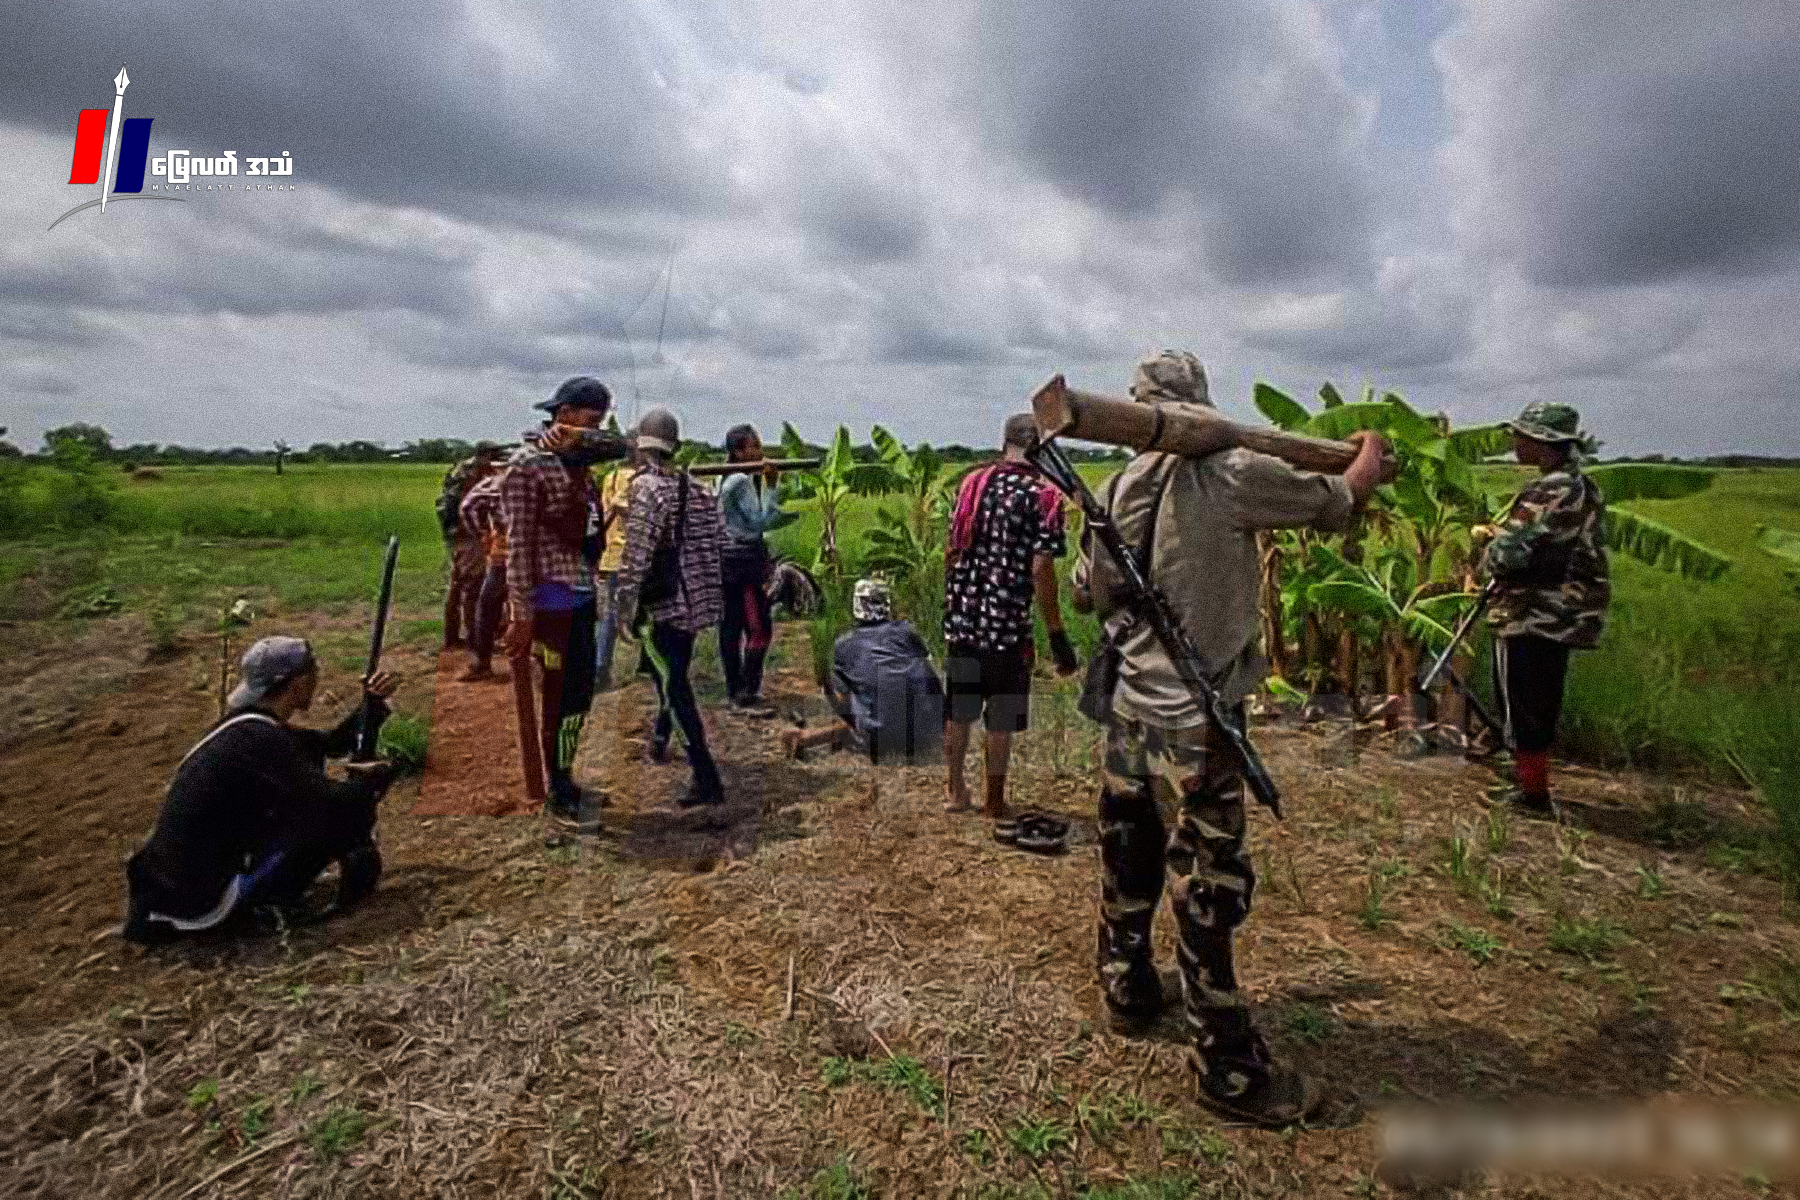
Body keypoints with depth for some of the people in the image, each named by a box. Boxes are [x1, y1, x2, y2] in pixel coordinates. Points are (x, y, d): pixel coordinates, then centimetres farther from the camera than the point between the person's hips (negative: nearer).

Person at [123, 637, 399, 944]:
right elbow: (331, 802, -26)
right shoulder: (258, 738, -23)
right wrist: (377, 776, -8)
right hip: (201, 904, -9)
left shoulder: (246, 725, 6)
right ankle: (273, 904, 2)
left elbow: (333, 744, 16)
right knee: (342, 811, -12)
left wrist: (374, 703, 6)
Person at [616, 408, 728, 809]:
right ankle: (660, 739, 47)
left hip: (661, 603, -7)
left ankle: (707, 780, -6)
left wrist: (626, 608, -14)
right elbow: (718, 538, 10)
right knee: (674, 676, 25)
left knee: (675, 688, -4)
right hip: (696, 600, 7)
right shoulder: (696, 488, 7)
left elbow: (636, 553, -19)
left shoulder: (646, 486, -14)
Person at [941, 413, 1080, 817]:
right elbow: (1041, 572, -14)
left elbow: (951, 551, 9)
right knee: (1000, 721, 9)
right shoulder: (1042, 497, -9)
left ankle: (956, 792, 29)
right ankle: (994, 802, 21)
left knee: (958, 712, 17)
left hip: (961, 619, 5)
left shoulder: (972, 483, 6)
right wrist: (1057, 636, -8)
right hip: (1007, 625, -5)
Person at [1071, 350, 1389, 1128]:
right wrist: (1370, 451, 21)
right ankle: (1230, 1069, 19)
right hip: (1195, 724, -6)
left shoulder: (1113, 491, 3)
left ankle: (1127, 992, 40)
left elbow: (1085, 595, 13)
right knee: (1205, 888, 4)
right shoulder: (1231, 477, -13)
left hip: (1128, 712, 6)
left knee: (1127, 863, 20)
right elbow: (1342, 500, 1)